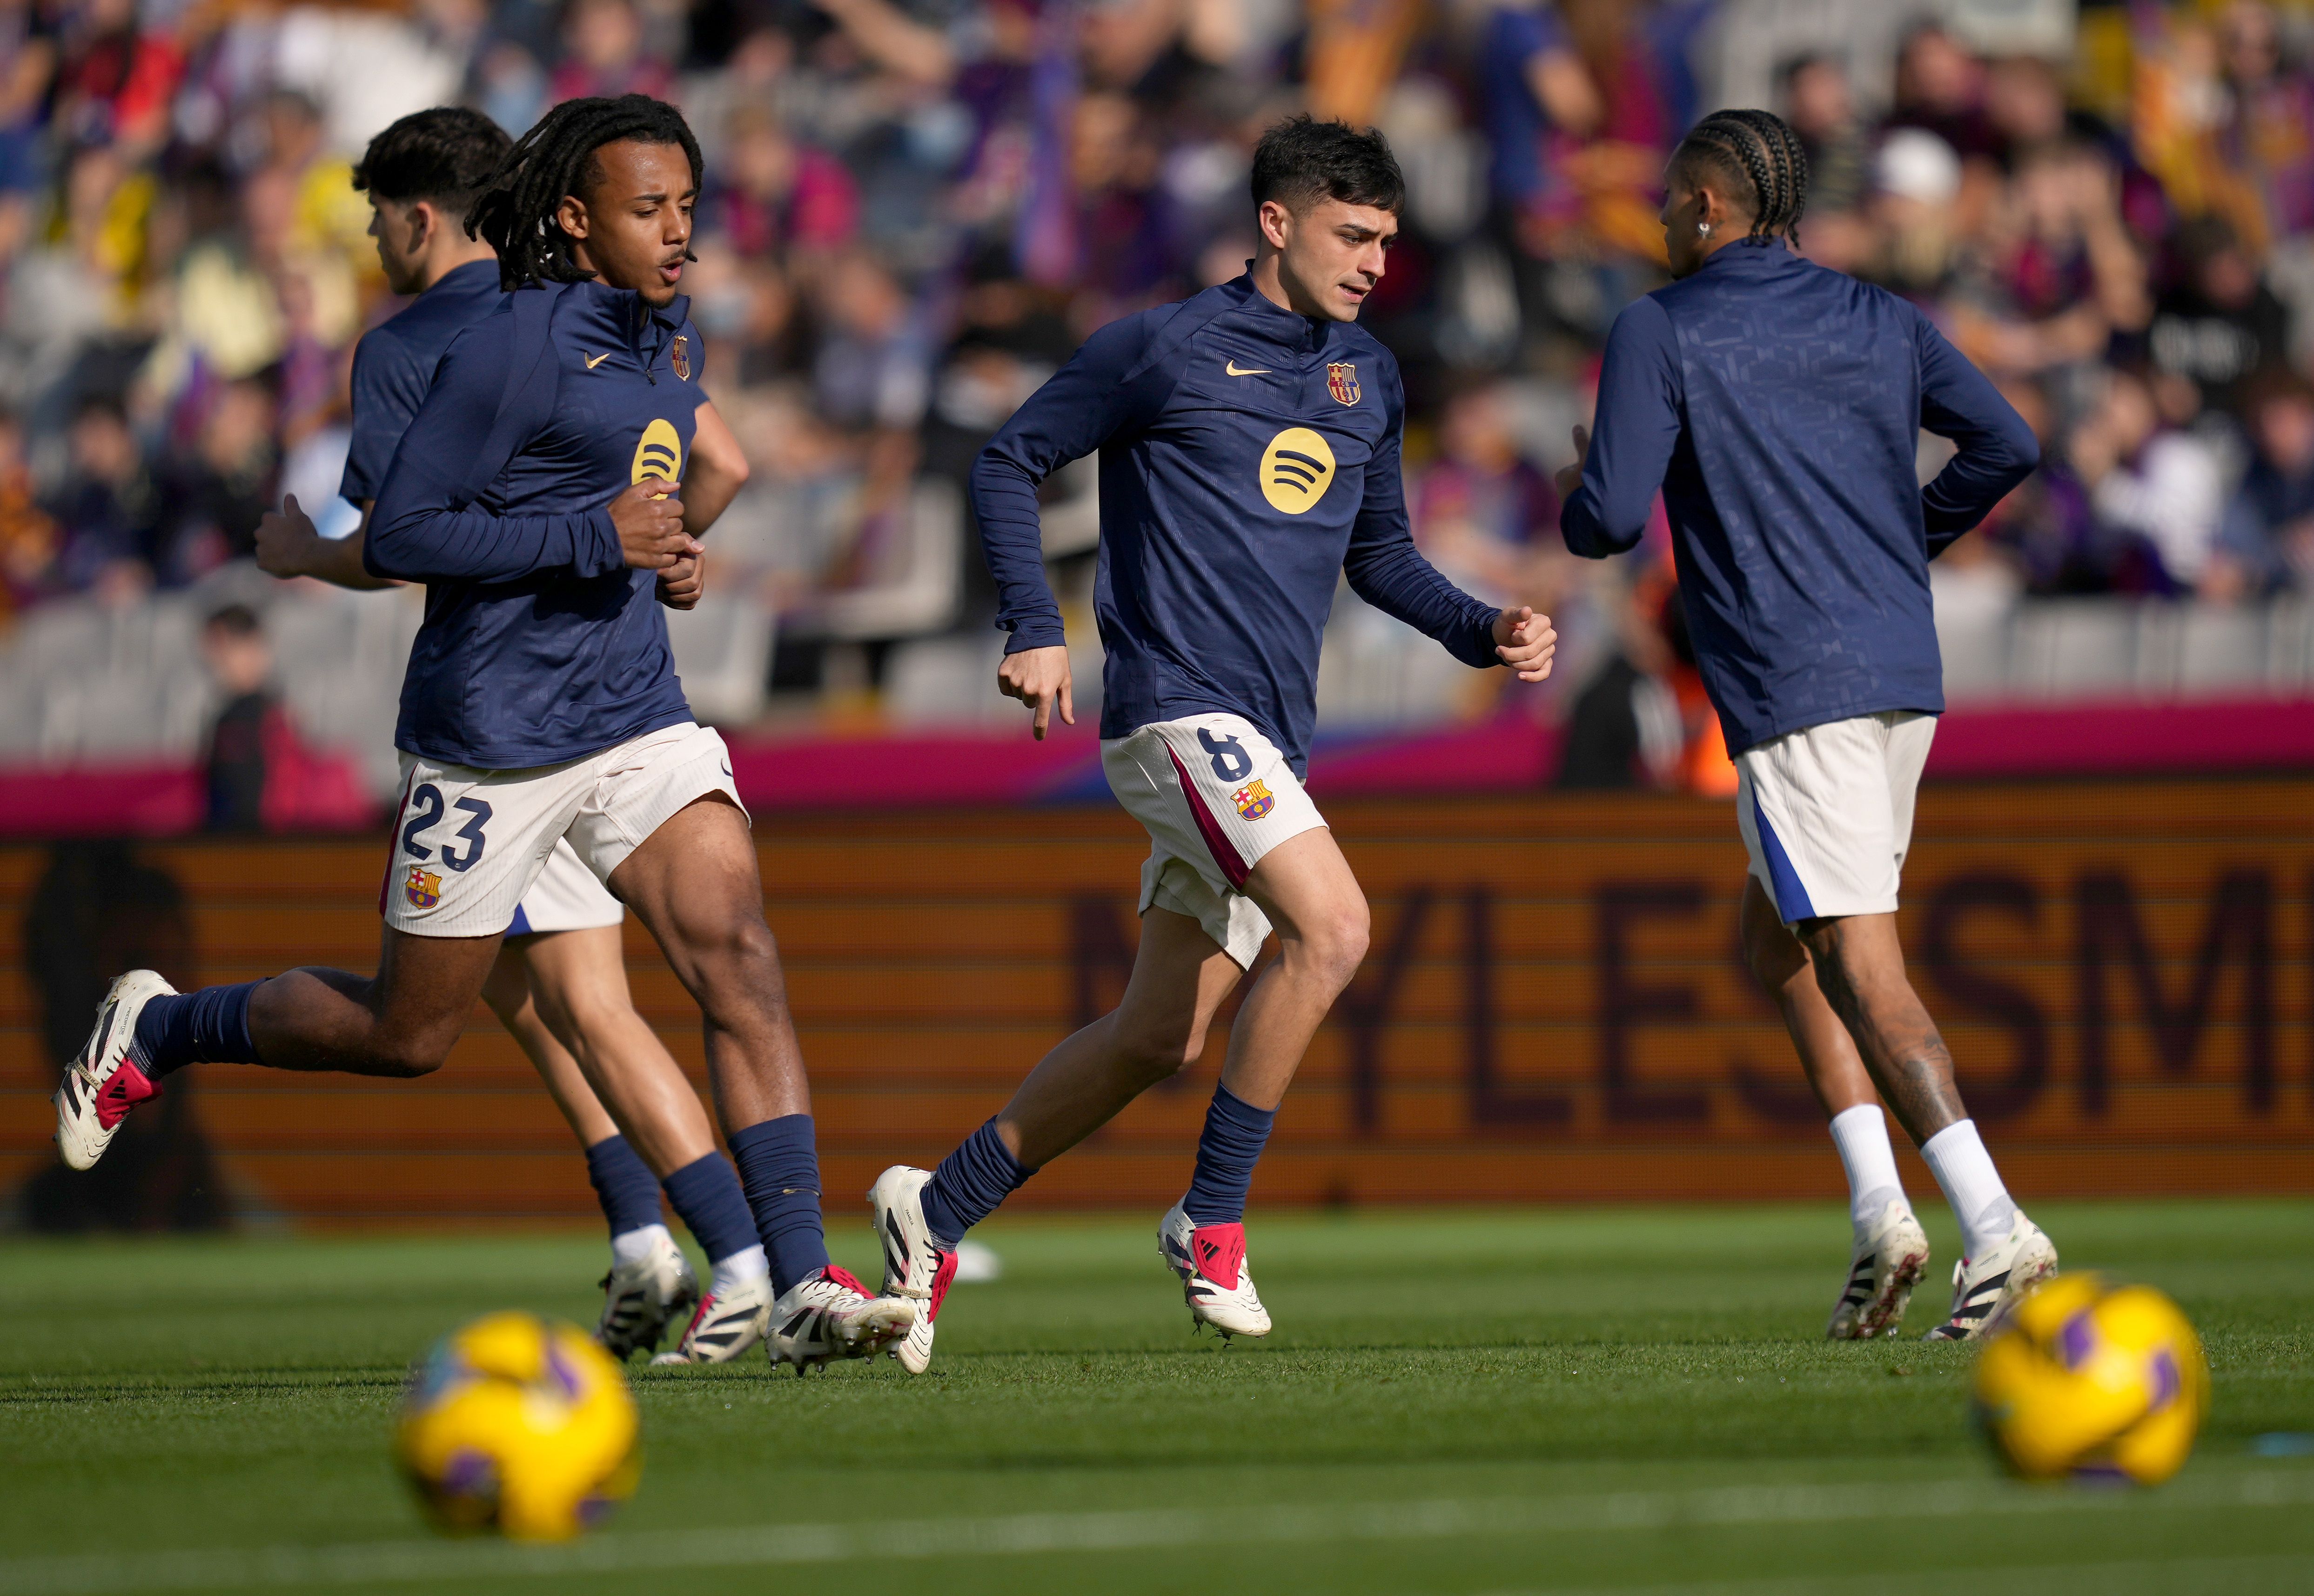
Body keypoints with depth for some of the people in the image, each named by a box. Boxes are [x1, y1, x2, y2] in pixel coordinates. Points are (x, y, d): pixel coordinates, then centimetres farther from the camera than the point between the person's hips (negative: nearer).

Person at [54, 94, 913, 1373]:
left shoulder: (669, 340, 10)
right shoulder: (506, 353, -15)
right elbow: (396, 537, -18)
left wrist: (672, 536, 12)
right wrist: (594, 536, -21)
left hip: (636, 716, 6)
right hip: (491, 738, -6)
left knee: (741, 959, -15)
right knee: (405, 1037, 7)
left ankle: (799, 1284, -20)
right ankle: (160, 1028, 34)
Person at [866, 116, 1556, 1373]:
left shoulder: (1368, 380, 16)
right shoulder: (1167, 350, -3)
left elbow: (1379, 553, 26)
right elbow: (1007, 465, 2)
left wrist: (1485, 633, 9)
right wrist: (1035, 633, -8)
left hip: (1267, 743, 7)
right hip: (1179, 706, -7)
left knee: (1159, 1038, 7)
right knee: (1332, 925, -25)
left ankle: (937, 1211, 21)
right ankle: (1212, 1218, -14)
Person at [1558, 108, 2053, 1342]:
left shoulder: (1660, 333, -3)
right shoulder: (1878, 321, 13)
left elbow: (1612, 520, -9)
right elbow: (2007, 445, 7)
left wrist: (1573, 497, 15)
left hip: (1792, 689, -7)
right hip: (1903, 673, 7)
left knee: (1859, 964, -9)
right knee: (1776, 939, 19)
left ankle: (1995, 1227, -22)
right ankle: (1876, 1204, 6)